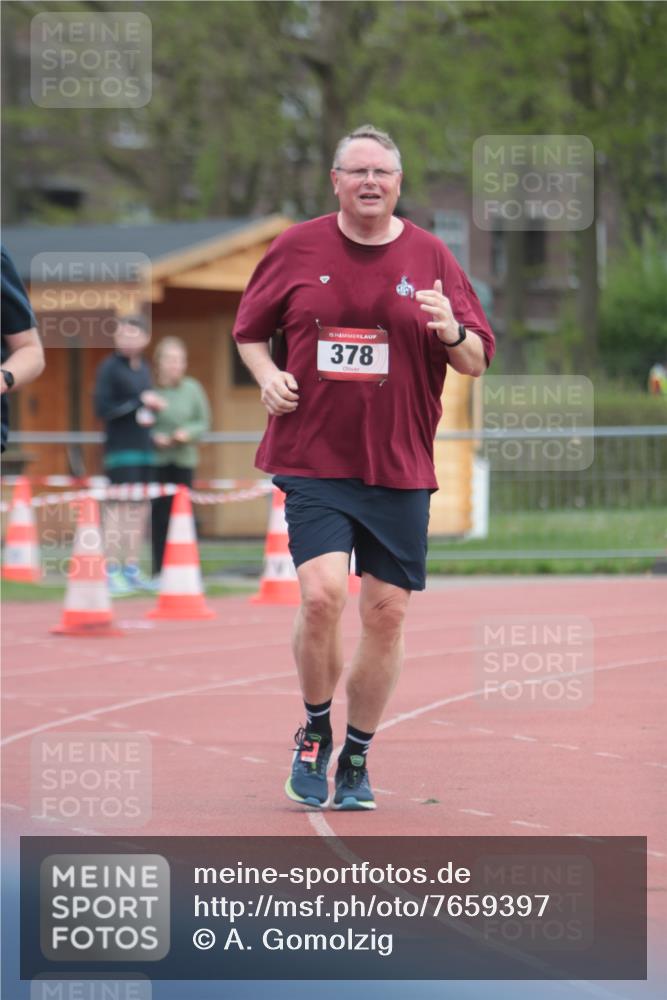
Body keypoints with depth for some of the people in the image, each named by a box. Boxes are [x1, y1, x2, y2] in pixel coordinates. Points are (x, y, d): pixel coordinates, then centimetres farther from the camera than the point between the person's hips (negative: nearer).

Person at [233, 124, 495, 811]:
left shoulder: (430, 258, 5)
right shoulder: (297, 248, 4)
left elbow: (478, 361, 6)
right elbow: (249, 328, 16)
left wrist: (451, 334, -15)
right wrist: (266, 374, -3)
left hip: (400, 467, 2)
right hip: (312, 461, -2)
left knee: (386, 612, 2)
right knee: (322, 593, -19)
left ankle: (356, 757, 19)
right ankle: (314, 733, 5)